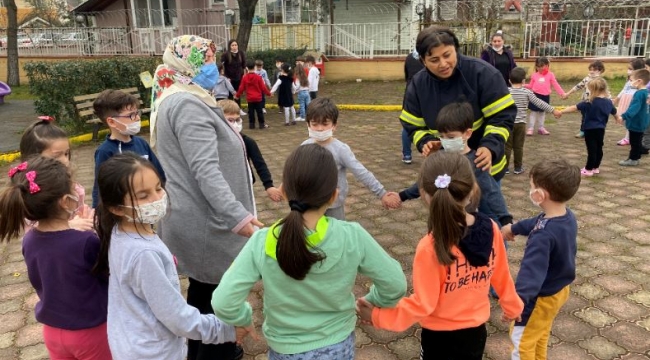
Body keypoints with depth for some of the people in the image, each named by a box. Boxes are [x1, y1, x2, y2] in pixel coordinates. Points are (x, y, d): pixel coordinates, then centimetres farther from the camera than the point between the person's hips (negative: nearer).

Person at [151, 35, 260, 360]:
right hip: (207, 222, -11)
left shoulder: (174, 101, 14)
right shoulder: (187, 105, -20)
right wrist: (239, 216, -33)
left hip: (196, 218, 11)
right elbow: (206, 171, -29)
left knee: (203, 291, 24)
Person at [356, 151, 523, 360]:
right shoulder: (491, 229, -13)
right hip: (476, 331, 5)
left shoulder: (431, 247, -29)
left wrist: (378, 315, -11)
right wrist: (513, 306, 21)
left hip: (441, 337, -5)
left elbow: (422, 305, -22)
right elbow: (501, 276, 2)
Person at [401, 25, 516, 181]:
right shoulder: (418, 84, -7)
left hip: (483, 166, -2)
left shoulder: (482, 72, -17)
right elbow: (414, 127, 0)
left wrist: (490, 147, -31)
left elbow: (502, 117, -15)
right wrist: (425, 143, -21)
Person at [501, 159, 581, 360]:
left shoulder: (543, 236, -36)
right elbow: (537, 223, 13)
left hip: (542, 297, -9)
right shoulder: (568, 217, -6)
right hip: (560, 289, 9)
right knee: (540, 334, 30)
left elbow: (533, 269, -48)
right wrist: (514, 228, 29)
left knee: (521, 340, 10)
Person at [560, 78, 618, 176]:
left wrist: (561, 111, -16)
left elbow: (575, 108, -18)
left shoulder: (590, 103, -17)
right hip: (601, 129, 6)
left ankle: (588, 169, 8)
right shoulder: (608, 102, 4)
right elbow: (614, 112, 22)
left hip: (590, 129, -6)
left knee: (591, 149, -1)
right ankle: (596, 167, 26)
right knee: (598, 148, 15)